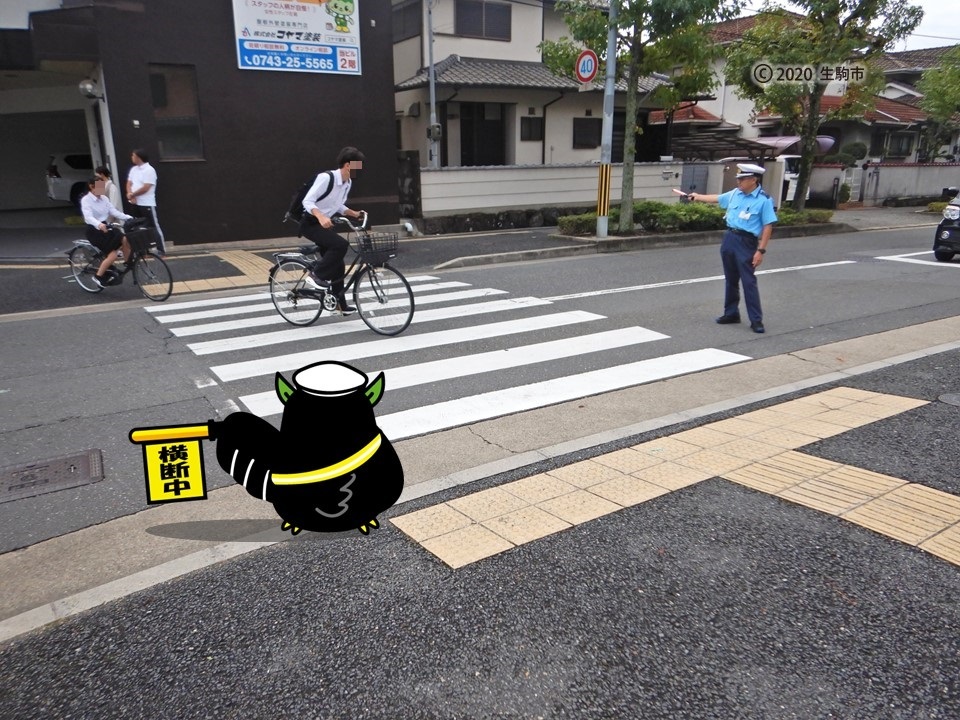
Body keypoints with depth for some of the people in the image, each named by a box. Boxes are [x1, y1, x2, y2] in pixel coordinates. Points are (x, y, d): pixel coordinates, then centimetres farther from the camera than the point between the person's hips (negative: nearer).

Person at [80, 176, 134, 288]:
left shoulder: (104, 198, 7)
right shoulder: (86, 200, -13)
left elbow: (114, 211, 0)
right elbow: (88, 217, -28)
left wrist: (129, 217, -15)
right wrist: (99, 224, -49)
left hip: (105, 227, 6)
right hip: (94, 231, -6)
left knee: (125, 240, -20)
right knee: (113, 254, -19)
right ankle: (98, 276, 1)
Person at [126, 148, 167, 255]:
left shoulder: (149, 170, -12)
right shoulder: (133, 169, 13)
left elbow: (145, 188, -17)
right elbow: (129, 184, 10)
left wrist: (132, 194, -8)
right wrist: (131, 195, -9)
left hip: (147, 204, -8)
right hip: (135, 204, 8)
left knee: (154, 227, -5)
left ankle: (161, 250, -4)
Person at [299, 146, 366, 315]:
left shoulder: (348, 182, 3)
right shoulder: (326, 177, -23)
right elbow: (307, 201, -26)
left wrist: (354, 213, 0)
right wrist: (321, 217, -42)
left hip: (326, 224, 8)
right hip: (311, 223, -8)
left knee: (337, 266, 7)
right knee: (341, 244, -29)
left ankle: (340, 304, 18)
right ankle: (316, 275, -14)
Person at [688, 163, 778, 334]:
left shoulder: (763, 200, -12)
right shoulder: (735, 193, 6)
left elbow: (768, 227, -12)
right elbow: (717, 198, 26)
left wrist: (761, 250, -17)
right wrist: (698, 197, 36)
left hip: (746, 243, -6)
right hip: (729, 238, 6)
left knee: (749, 282, -7)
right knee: (731, 280, 14)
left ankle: (756, 320, -3)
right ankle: (731, 313, 26)